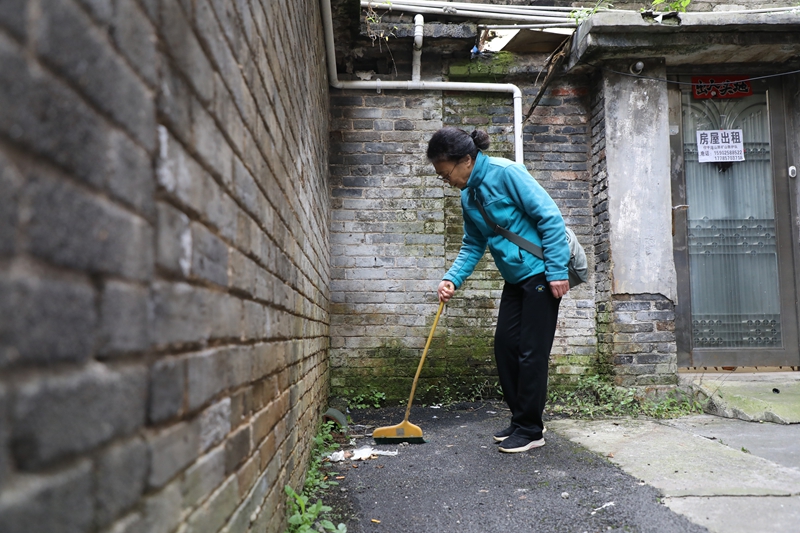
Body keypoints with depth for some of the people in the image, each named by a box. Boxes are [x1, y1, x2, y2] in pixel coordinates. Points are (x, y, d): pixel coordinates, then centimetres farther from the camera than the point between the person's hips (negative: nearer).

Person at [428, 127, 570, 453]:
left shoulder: (505, 172, -19)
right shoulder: (468, 197, 7)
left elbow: (550, 216, -20)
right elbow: (473, 245, 13)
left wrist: (557, 271, -21)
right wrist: (453, 279, -2)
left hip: (541, 273, -8)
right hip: (515, 279, 9)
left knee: (531, 352, -4)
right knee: (505, 346, 9)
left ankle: (530, 430, 9)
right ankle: (520, 419, 23)